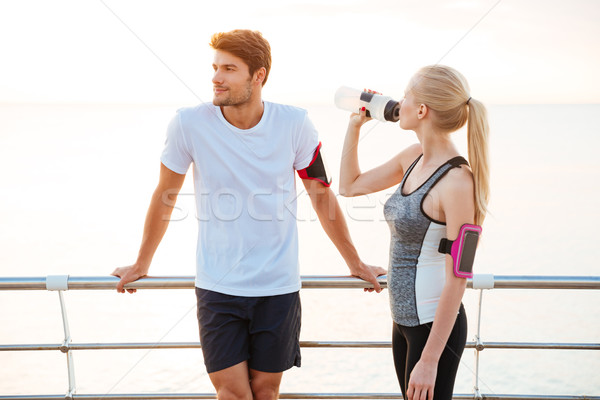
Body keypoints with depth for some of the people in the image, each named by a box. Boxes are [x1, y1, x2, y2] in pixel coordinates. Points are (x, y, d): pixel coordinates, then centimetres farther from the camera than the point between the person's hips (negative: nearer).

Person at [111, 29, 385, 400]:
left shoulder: (294, 125, -8)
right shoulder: (189, 124, -9)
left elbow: (322, 195, 5)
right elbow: (166, 195, 5)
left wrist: (356, 265, 14)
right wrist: (141, 265, 16)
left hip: (278, 286, 1)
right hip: (217, 286, 0)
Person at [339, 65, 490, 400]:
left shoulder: (457, 181, -23)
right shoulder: (414, 157, 2)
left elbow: (456, 281, -22)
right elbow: (350, 186, 16)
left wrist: (429, 360, -19)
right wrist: (355, 125, 7)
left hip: (435, 326, -8)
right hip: (404, 320, 8)